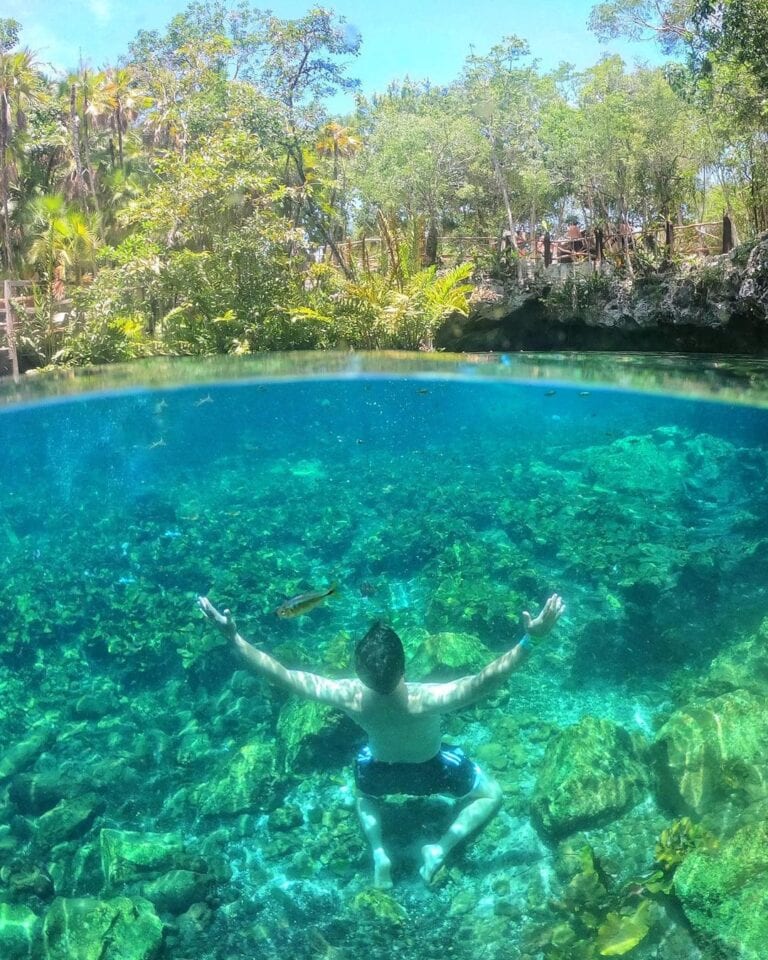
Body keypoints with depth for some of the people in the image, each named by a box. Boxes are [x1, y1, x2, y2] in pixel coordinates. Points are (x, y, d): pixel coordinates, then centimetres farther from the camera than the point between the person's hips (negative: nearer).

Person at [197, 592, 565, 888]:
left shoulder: (349, 698, -37)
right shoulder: (424, 701, -44)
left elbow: (282, 675, -33)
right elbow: (487, 679, -48)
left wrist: (233, 637, -30)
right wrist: (530, 638, -53)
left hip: (379, 771, 2)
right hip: (432, 770, -2)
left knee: (363, 791, 38)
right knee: (491, 795, 24)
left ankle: (379, 851, 13)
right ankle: (441, 847, 4)